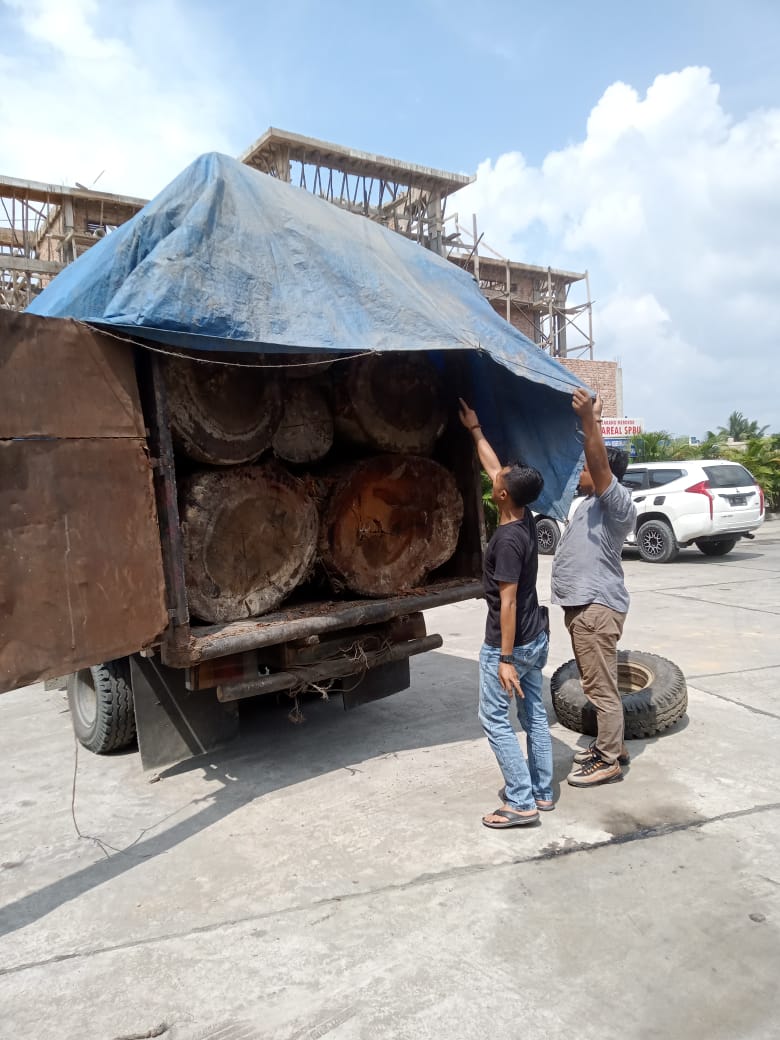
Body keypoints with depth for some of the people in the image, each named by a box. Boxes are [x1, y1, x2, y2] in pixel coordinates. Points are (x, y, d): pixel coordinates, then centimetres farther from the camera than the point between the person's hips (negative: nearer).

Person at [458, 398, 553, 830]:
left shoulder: (507, 539, -24)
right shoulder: (525, 518, 0)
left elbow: (508, 602, -25)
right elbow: (493, 468, 14)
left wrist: (505, 658, -22)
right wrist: (475, 430, 22)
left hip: (510, 644, -9)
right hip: (536, 638, 9)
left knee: (495, 720, 2)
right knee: (534, 715, 16)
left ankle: (521, 803, 6)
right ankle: (541, 791, 27)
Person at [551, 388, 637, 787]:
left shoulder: (617, 502, -13)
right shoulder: (593, 502, 16)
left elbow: (600, 464, -30)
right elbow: (593, 466, 26)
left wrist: (589, 420, -40)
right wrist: (590, 420, 23)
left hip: (596, 606, -11)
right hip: (582, 604, 11)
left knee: (602, 687, -3)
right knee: (596, 684, 19)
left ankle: (608, 761, 6)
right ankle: (610, 745, 31)